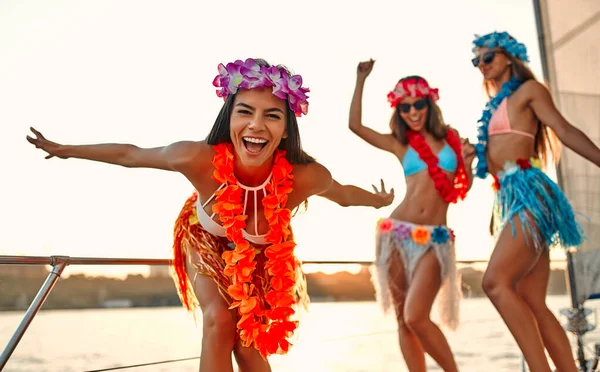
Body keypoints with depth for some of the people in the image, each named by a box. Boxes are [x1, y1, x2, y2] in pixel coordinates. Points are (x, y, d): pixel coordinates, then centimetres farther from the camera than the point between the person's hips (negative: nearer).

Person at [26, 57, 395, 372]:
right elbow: (129, 154, -20)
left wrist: (379, 200, 9)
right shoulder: (198, 159, -39)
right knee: (219, 321, -17)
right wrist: (64, 150, -6)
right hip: (206, 243, 0)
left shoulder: (307, 176, -38)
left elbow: (344, 194, -12)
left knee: (249, 342, -1)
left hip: (263, 255, 1)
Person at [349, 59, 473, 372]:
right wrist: (361, 79, 4)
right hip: (398, 234, 2)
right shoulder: (399, 144, 10)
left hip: (435, 239, -2)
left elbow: (463, 189, 17)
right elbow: (355, 125, 1)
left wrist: (467, 164, -3)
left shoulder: (450, 137, 11)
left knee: (416, 317, -13)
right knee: (403, 319, 3)